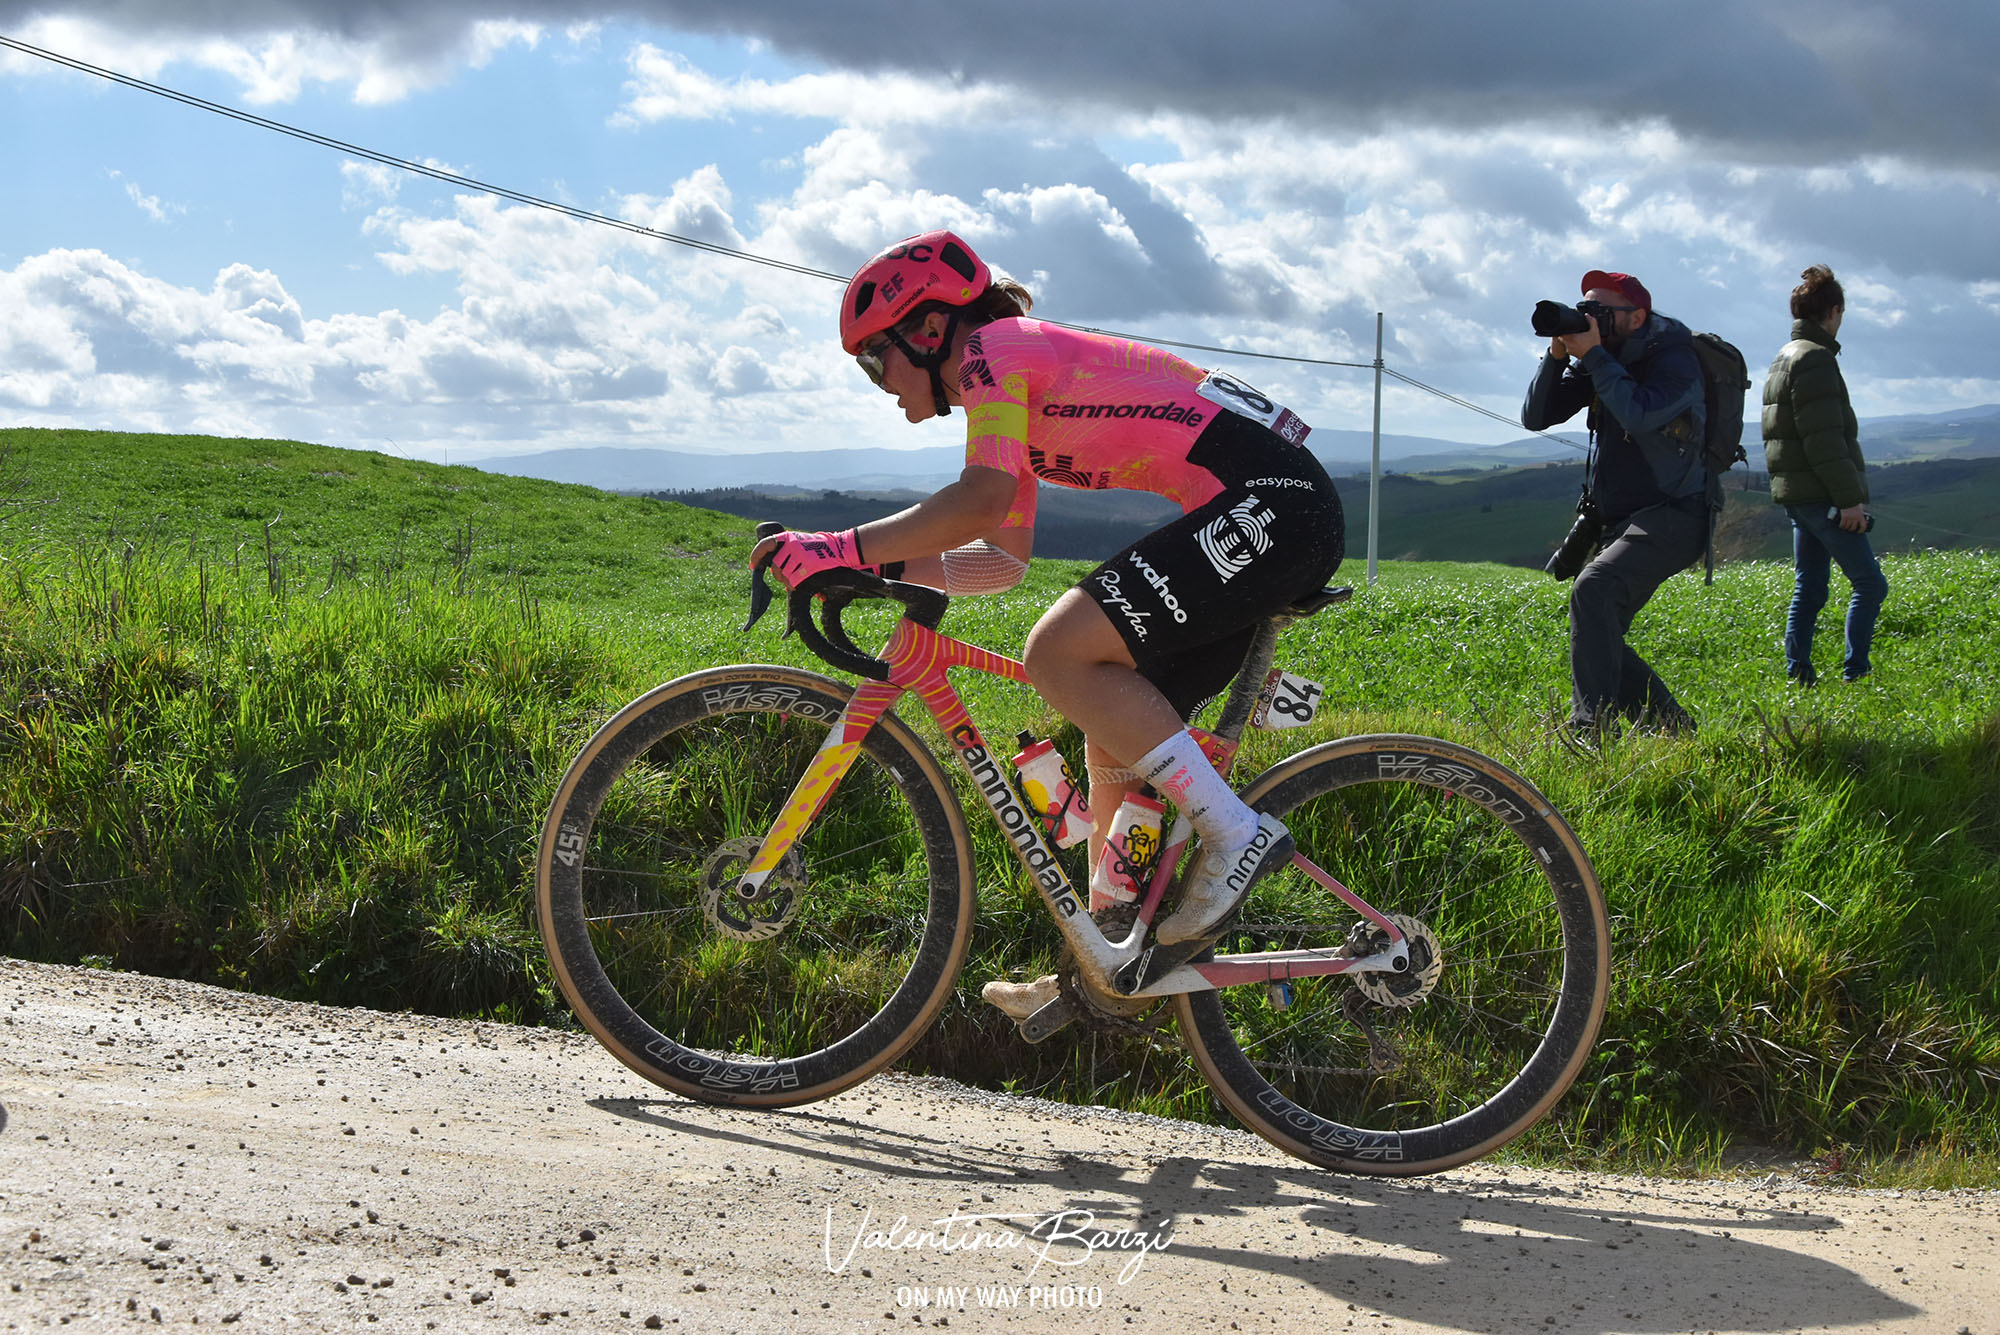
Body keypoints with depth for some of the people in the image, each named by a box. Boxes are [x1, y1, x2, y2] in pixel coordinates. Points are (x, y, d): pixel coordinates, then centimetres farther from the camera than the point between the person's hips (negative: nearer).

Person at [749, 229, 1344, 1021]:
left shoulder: (993, 350, -6)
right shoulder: (1018, 394, 23)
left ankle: (1235, 834, -13)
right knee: (1116, 739, 12)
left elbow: (978, 504, -21)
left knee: (1059, 653, -19)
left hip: (1274, 503, -10)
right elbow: (1004, 560, 25)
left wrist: (846, 549, -15)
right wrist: (886, 566, 15)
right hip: (1264, 516, 10)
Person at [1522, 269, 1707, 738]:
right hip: (1622, 522, 9)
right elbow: (1535, 416, 4)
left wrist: (1594, 355, -22)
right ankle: (1674, 729, 18)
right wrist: (1557, 355, -9)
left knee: (1592, 589, -30)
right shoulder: (1598, 360, 9)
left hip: (1670, 519, -9)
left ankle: (1590, 728, -33)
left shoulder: (1673, 356, -11)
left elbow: (1640, 414, -29)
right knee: (1600, 637, 5)